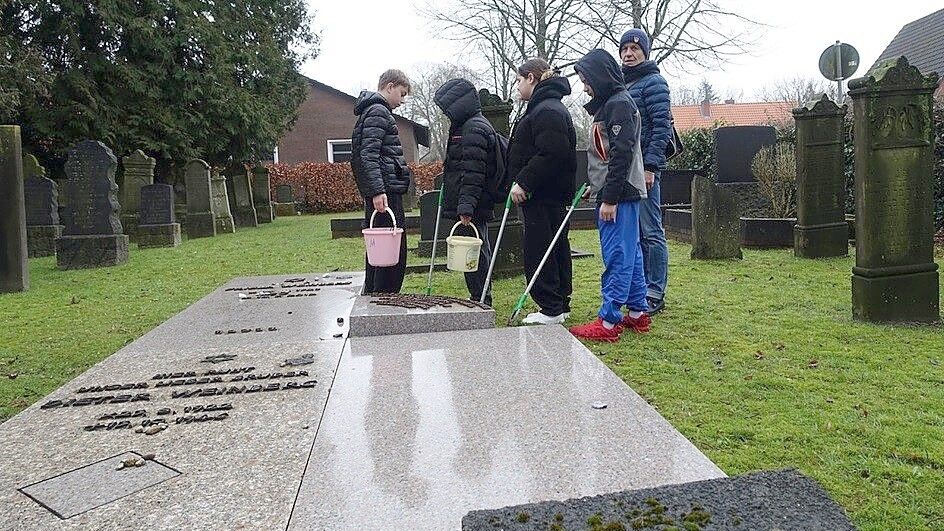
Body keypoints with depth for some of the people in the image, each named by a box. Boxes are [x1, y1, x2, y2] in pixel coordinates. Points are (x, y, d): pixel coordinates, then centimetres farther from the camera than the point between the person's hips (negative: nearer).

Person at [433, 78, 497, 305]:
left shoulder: (474, 129, -12)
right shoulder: (463, 127, 21)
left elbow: (473, 173, -21)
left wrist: (466, 206, -26)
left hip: (472, 208, -10)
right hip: (470, 206, 10)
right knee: (477, 252, 14)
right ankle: (480, 301, 22)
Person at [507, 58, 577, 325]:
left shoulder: (547, 111, -14)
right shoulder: (546, 107, 20)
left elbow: (550, 154, -25)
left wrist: (523, 183, -22)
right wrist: (522, 183, 17)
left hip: (543, 198, -11)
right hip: (552, 195, 11)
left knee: (538, 251, -6)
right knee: (557, 249, 14)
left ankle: (551, 309, 1)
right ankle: (560, 305, 23)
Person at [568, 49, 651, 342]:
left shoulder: (619, 104, -12)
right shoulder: (608, 104, 18)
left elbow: (621, 155, -20)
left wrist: (610, 198, -21)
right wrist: (594, 186, 21)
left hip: (619, 195, -10)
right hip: (613, 193, 10)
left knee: (617, 256, -8)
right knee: (629, 254, 13)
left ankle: (609, 321, -5)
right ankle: (638, 312, 20)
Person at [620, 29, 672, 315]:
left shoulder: (653, 82, -3)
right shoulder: (620, 84, 20)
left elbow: (661, 128, -12)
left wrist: (650, 167, -19)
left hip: (644, 167, -8)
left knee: (651, 232, -5)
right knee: (633, 232, 12)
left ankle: (655, 294, 1)